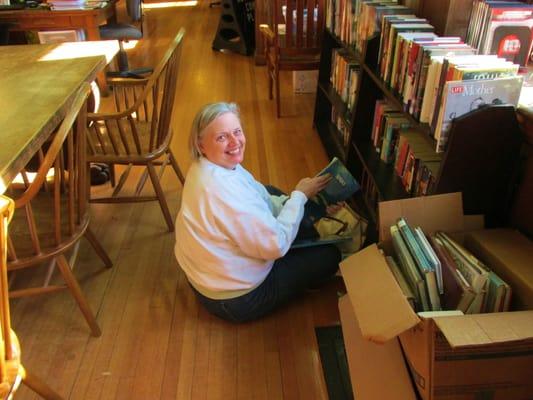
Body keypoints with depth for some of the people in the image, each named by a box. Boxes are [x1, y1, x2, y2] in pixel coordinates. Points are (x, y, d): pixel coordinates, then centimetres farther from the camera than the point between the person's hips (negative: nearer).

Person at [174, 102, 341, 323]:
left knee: (271, 193, 19)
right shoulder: (224, 191, -36)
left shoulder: (213, 165, -7)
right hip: (235, 300, -9)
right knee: (330, 255, 2)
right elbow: (276, 245, -28)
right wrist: (300, 196, -18)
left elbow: (263, 200, 5)